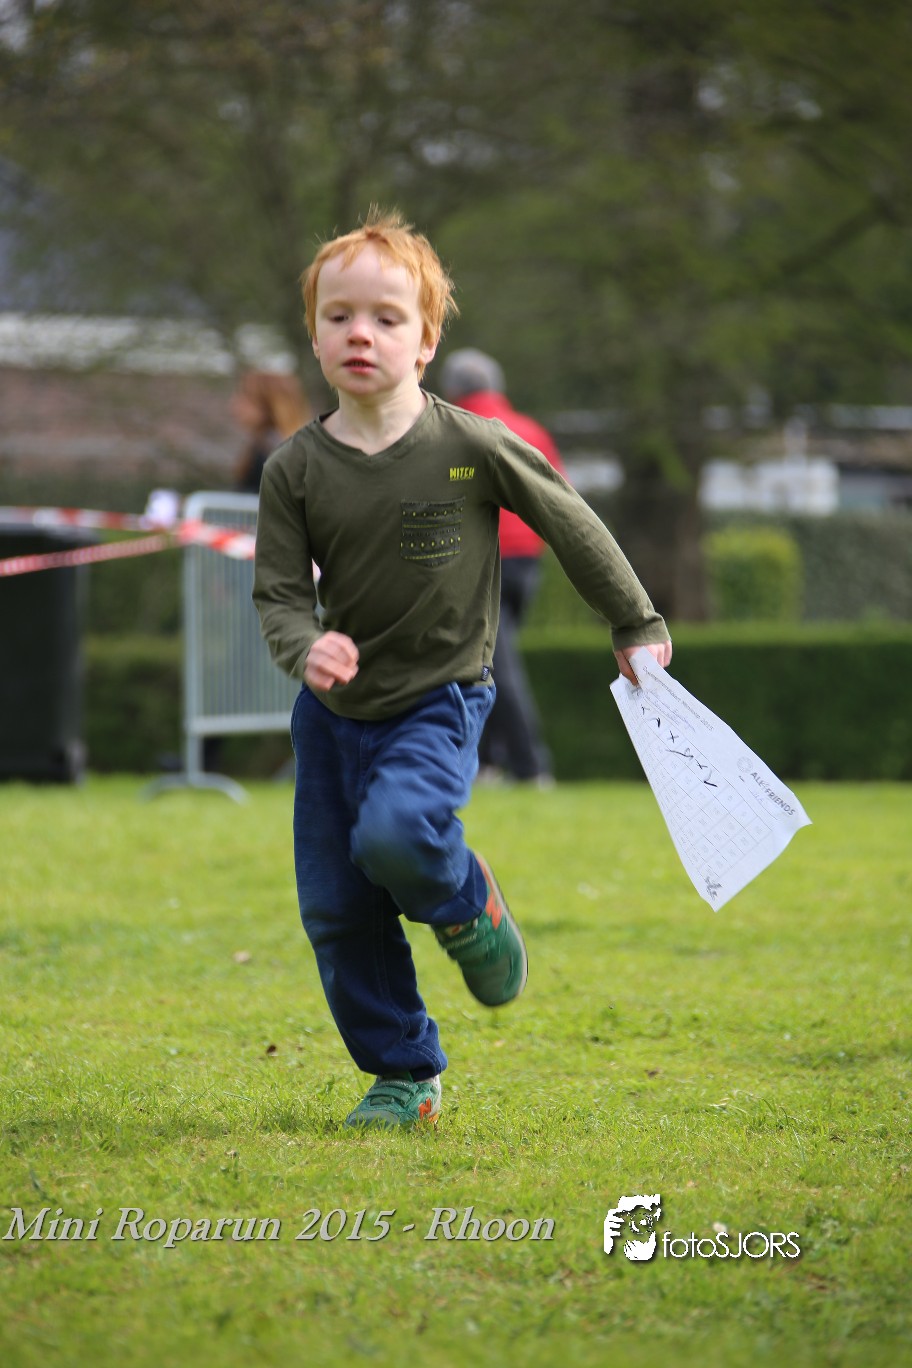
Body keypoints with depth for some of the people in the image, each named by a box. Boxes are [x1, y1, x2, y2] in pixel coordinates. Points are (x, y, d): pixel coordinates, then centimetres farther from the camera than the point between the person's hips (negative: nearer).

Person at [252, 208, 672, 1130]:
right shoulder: (295, 470, -5)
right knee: (336, 912, 2)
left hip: (438, 699, -4)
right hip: (334, 709, 4)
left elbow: (571, 525, 1)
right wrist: (305, 648, -27)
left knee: (395, 835, -31)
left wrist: (637, 626, 10)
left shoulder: (471, 448, -11)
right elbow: (277, 592, -3)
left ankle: (467, 905, 5)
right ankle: (404, 1078, 20)